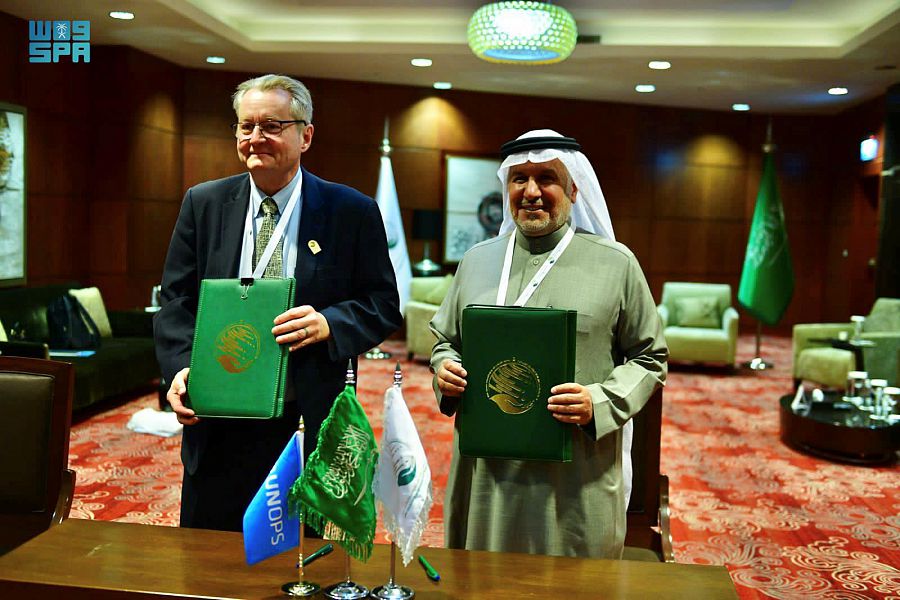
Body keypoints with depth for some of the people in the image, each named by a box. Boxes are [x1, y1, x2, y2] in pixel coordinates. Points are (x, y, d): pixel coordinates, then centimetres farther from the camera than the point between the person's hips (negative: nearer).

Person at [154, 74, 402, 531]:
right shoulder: (203, 204, 5)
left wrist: (328, 323, -21)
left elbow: (384, 306, -1)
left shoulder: (352, 212, -2)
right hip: (218, 424, 2)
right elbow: (176, 302, 5)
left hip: (311, 424, -1)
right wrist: (181, 368, -12)